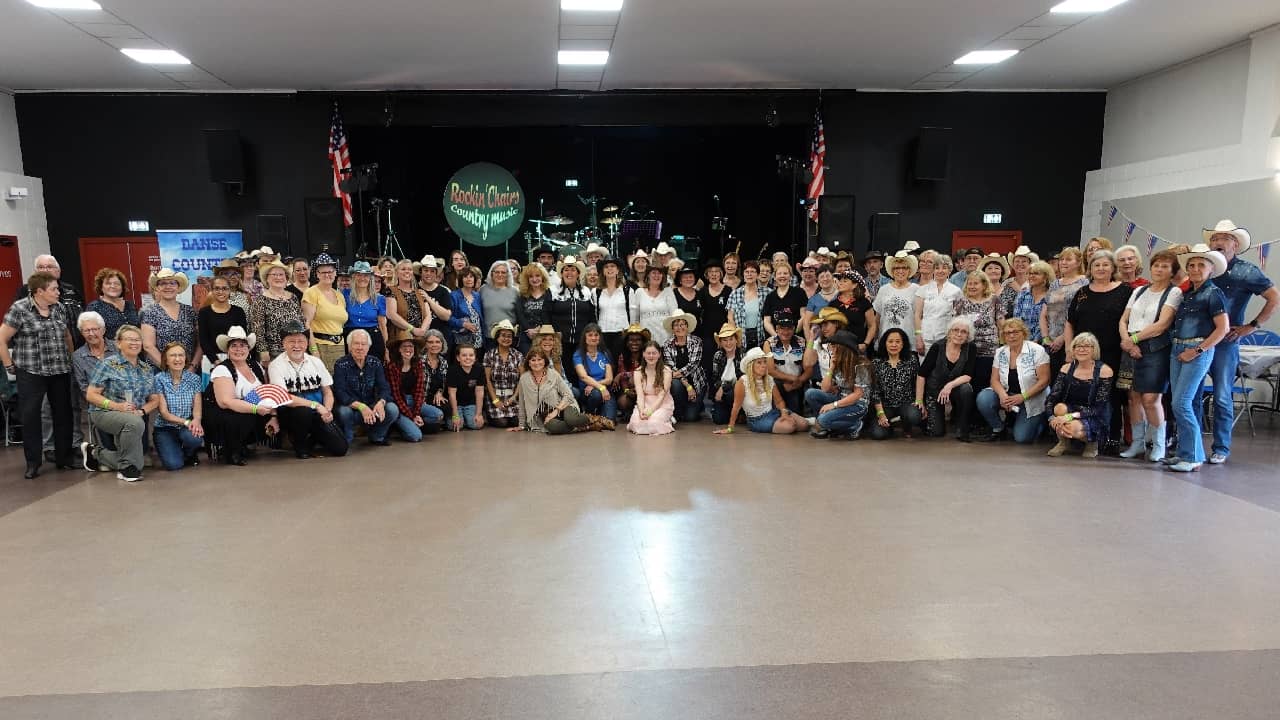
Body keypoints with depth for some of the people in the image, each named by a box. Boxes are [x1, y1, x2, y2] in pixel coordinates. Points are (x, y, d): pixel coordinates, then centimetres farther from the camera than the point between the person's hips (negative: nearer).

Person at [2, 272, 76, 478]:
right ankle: (33, 463, 12)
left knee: (63, 415, 9)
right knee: (30, 417, 2)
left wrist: (72, 359, 15)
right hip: (31, 374, -4)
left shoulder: (60, 308, 7)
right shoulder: (19, 309, -8)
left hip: (61, 373, 5)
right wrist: (10, 366, -4)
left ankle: (64, 457, 21)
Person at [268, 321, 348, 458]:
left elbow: (328, 391, 11)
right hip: (290, 414, -4)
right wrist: (315, 405, -24)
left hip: (318, 414, 4)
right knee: (303, 412, -39)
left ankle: (311, 439, 20)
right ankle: (298, 443, -6)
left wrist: (327, 411, -10)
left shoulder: (316, 362, 9)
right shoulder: (276, 365, -6)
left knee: (340, 448, -13)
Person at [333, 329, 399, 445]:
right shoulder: (341, 364, -11)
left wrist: (381, 402, -31)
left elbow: (384, 387, -6)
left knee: (392, 409, -22)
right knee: (344, 412, -36)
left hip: (371, 406, 3)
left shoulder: (376, 363, 1)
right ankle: (346, 440, -4)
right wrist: (361, 407, -35)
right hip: (349, 406, -3)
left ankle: (377, 437, 7)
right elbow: (340, 393, -20)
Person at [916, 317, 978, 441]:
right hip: (934, 390, -2)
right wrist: (919, 401, -13)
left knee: (966, 389, -34)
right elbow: (921, 374, -12)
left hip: (955, 388, 2)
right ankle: (927, 416, 26)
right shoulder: (938, 347, -17)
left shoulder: (970, 348, -12)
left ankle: (961, 429, -11)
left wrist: (950, 385, -35)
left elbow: (968, 376, -16)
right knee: (937, 432, -11)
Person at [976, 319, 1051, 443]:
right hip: (1007, 395, 4)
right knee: (983, 399, -27)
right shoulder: (1000, 353, 1)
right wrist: (1002, 395, -23)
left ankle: (1038, 420, 20)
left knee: (1022, 438, -16)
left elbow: (1044, 380, -14)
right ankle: (999, 428, 1)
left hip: (1031, 400, -4)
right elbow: (995, 380, 0)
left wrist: (1022, 397, -24)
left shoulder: (1037, 351, -12)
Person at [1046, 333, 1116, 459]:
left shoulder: (1104, 371, -11)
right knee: (1060, 408, -30)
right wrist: (1053, 416, -27)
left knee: (1074, 428, -34)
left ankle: (1092, 443, 4)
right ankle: (1063, 442, -2)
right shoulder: (1067, 368, 0)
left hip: (1094, 419, -3)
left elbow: (1099, 408, -16)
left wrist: (1071, 416, -28)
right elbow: (1052, 398, -6)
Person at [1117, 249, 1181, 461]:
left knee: (1150, 398, -11)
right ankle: (1138, 442, 14)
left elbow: (1162, 325, -10)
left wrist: (1134, 338, -10)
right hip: (1131, 349, 5)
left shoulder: (1174, 292, 1)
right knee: (1133, 396, 4)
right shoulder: (1139, 291, 17)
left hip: (1156, 350, -5)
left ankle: (1158, 445, 4)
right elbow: (1123, 320, 12)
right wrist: (1127, 342, -6)